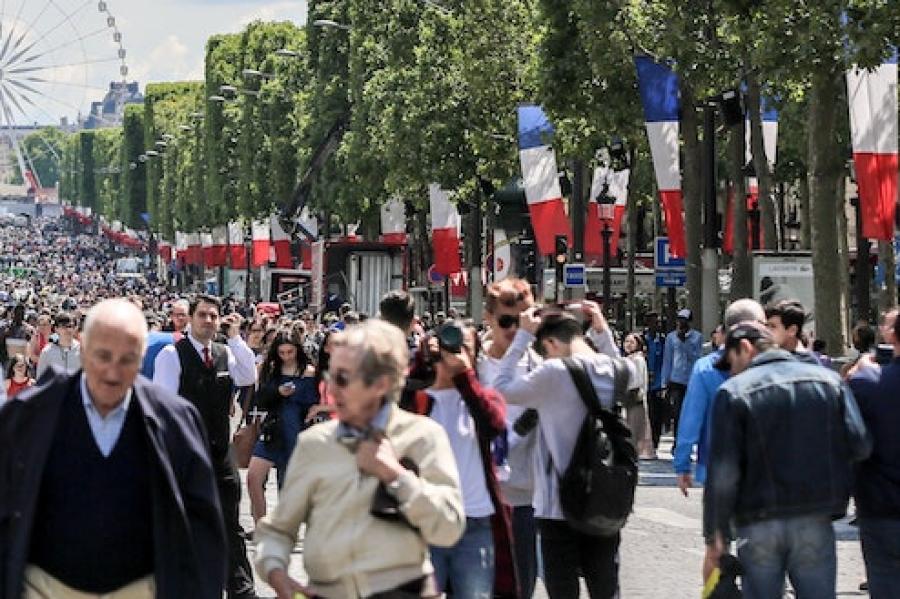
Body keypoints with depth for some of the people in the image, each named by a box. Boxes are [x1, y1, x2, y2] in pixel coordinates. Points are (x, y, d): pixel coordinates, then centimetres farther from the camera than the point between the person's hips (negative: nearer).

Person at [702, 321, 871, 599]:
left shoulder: (733, 391, -5)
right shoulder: (829, 380, 4)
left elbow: (722, 474, -9)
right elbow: (859, 446, -3)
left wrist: (715, 538, -3)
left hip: (758, 524, -2)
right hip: (815, 523, 2)